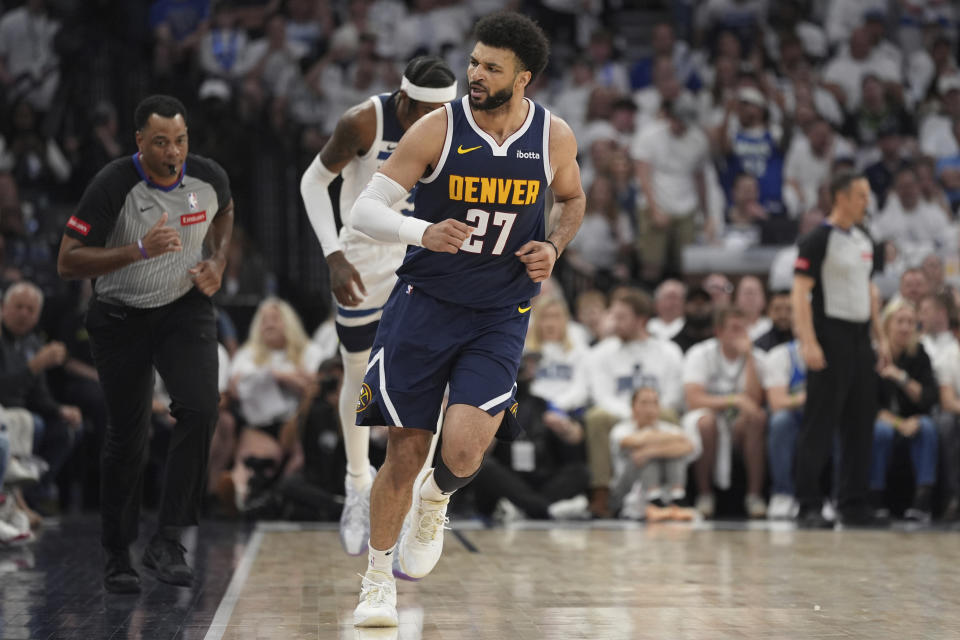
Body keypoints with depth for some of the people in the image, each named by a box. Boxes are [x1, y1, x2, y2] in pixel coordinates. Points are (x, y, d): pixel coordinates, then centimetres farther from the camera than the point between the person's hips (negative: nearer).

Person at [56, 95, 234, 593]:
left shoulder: (208, 177, -11)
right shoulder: (113, 186, -23)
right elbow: (67, 262, -22)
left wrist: (218, 261, -1)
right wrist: (139, 250, -33)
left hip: (185, 309, 2)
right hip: (121, 317, -2)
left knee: (200, 409, -20)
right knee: (127, 435, 4)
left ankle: (167, 541, -14)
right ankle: (116, 555, 22)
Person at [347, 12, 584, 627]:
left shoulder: (554, 137, -5)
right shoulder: (439, 129, -12)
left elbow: (573, 199, 17)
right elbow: (365, 209, -13)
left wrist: (553, 248, -3)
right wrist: (423, 232, -31)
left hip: (501, 313, 1)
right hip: (425, 301, -1)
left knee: (463, 450, -17)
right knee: (406, 453, 2)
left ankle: (436, 499, 20)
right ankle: (378, 578, 22)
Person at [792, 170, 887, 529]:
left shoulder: (865, 241, 14)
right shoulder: (818, 240, -9)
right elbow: (800, 291, -15)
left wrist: (879, 337, 17)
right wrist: (808, 342, -22)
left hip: (859, 338, 8)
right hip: (830, 335, -8)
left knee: (860, 423, 8)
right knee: (820, 424, -6)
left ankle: (853, 504, 14)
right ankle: (808, 506, -3)